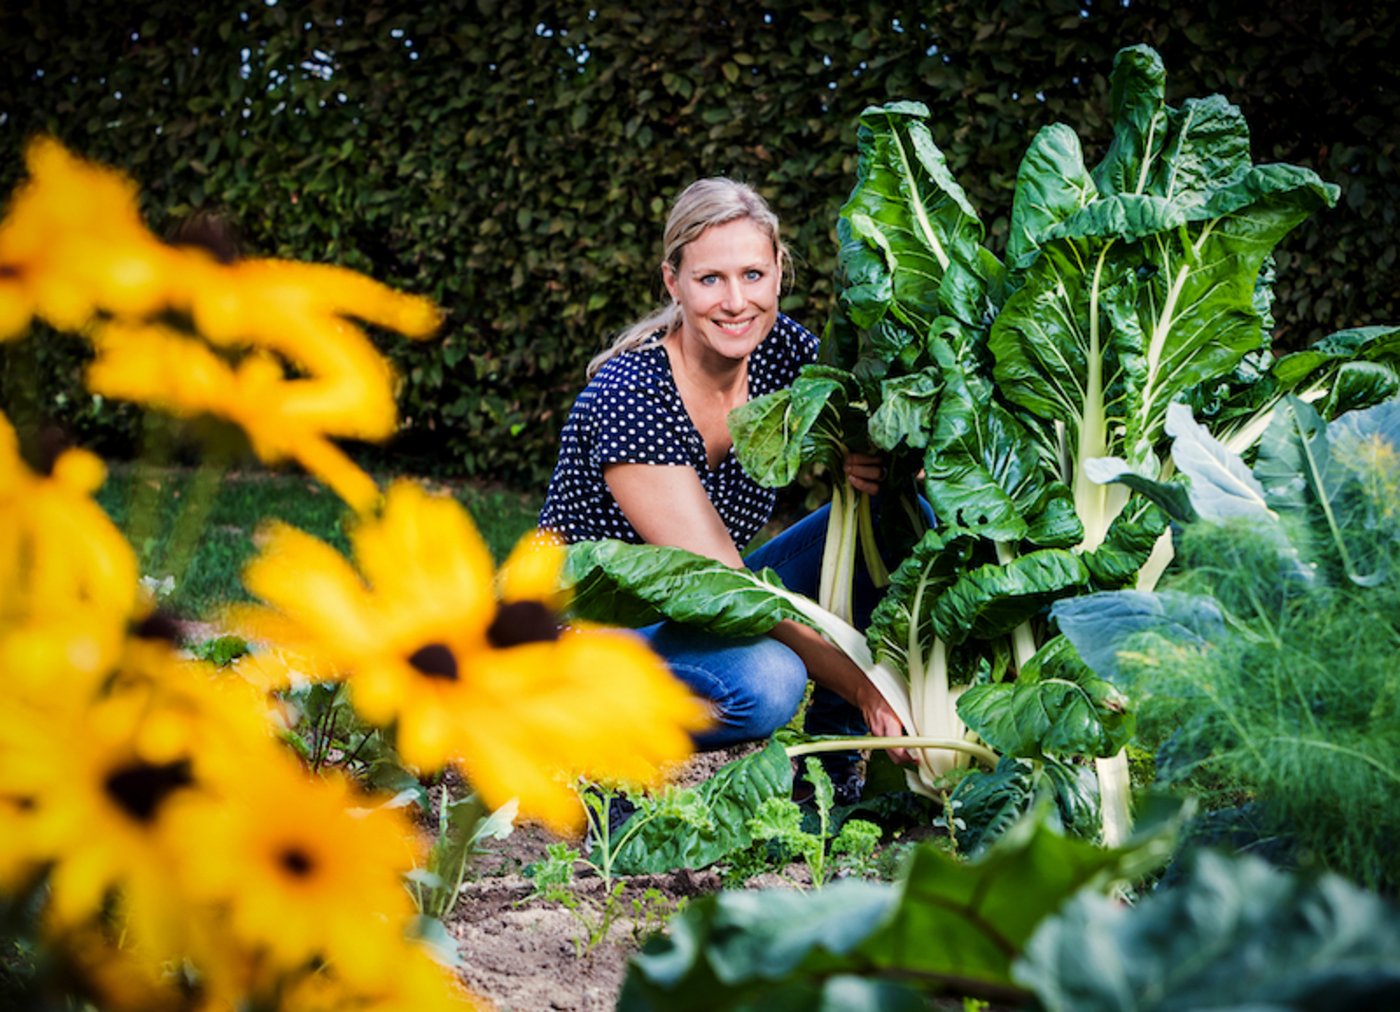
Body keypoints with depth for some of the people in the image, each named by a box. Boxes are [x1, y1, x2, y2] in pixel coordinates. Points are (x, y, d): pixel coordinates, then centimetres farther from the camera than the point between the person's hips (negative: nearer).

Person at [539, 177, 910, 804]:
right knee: (764, 682, -36)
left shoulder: (780, 351, -8)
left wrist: (861, 463, -22)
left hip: (698, 616, 7)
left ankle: (830, 762, -1)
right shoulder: (628, 398, -26)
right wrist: (864, 688, -31)